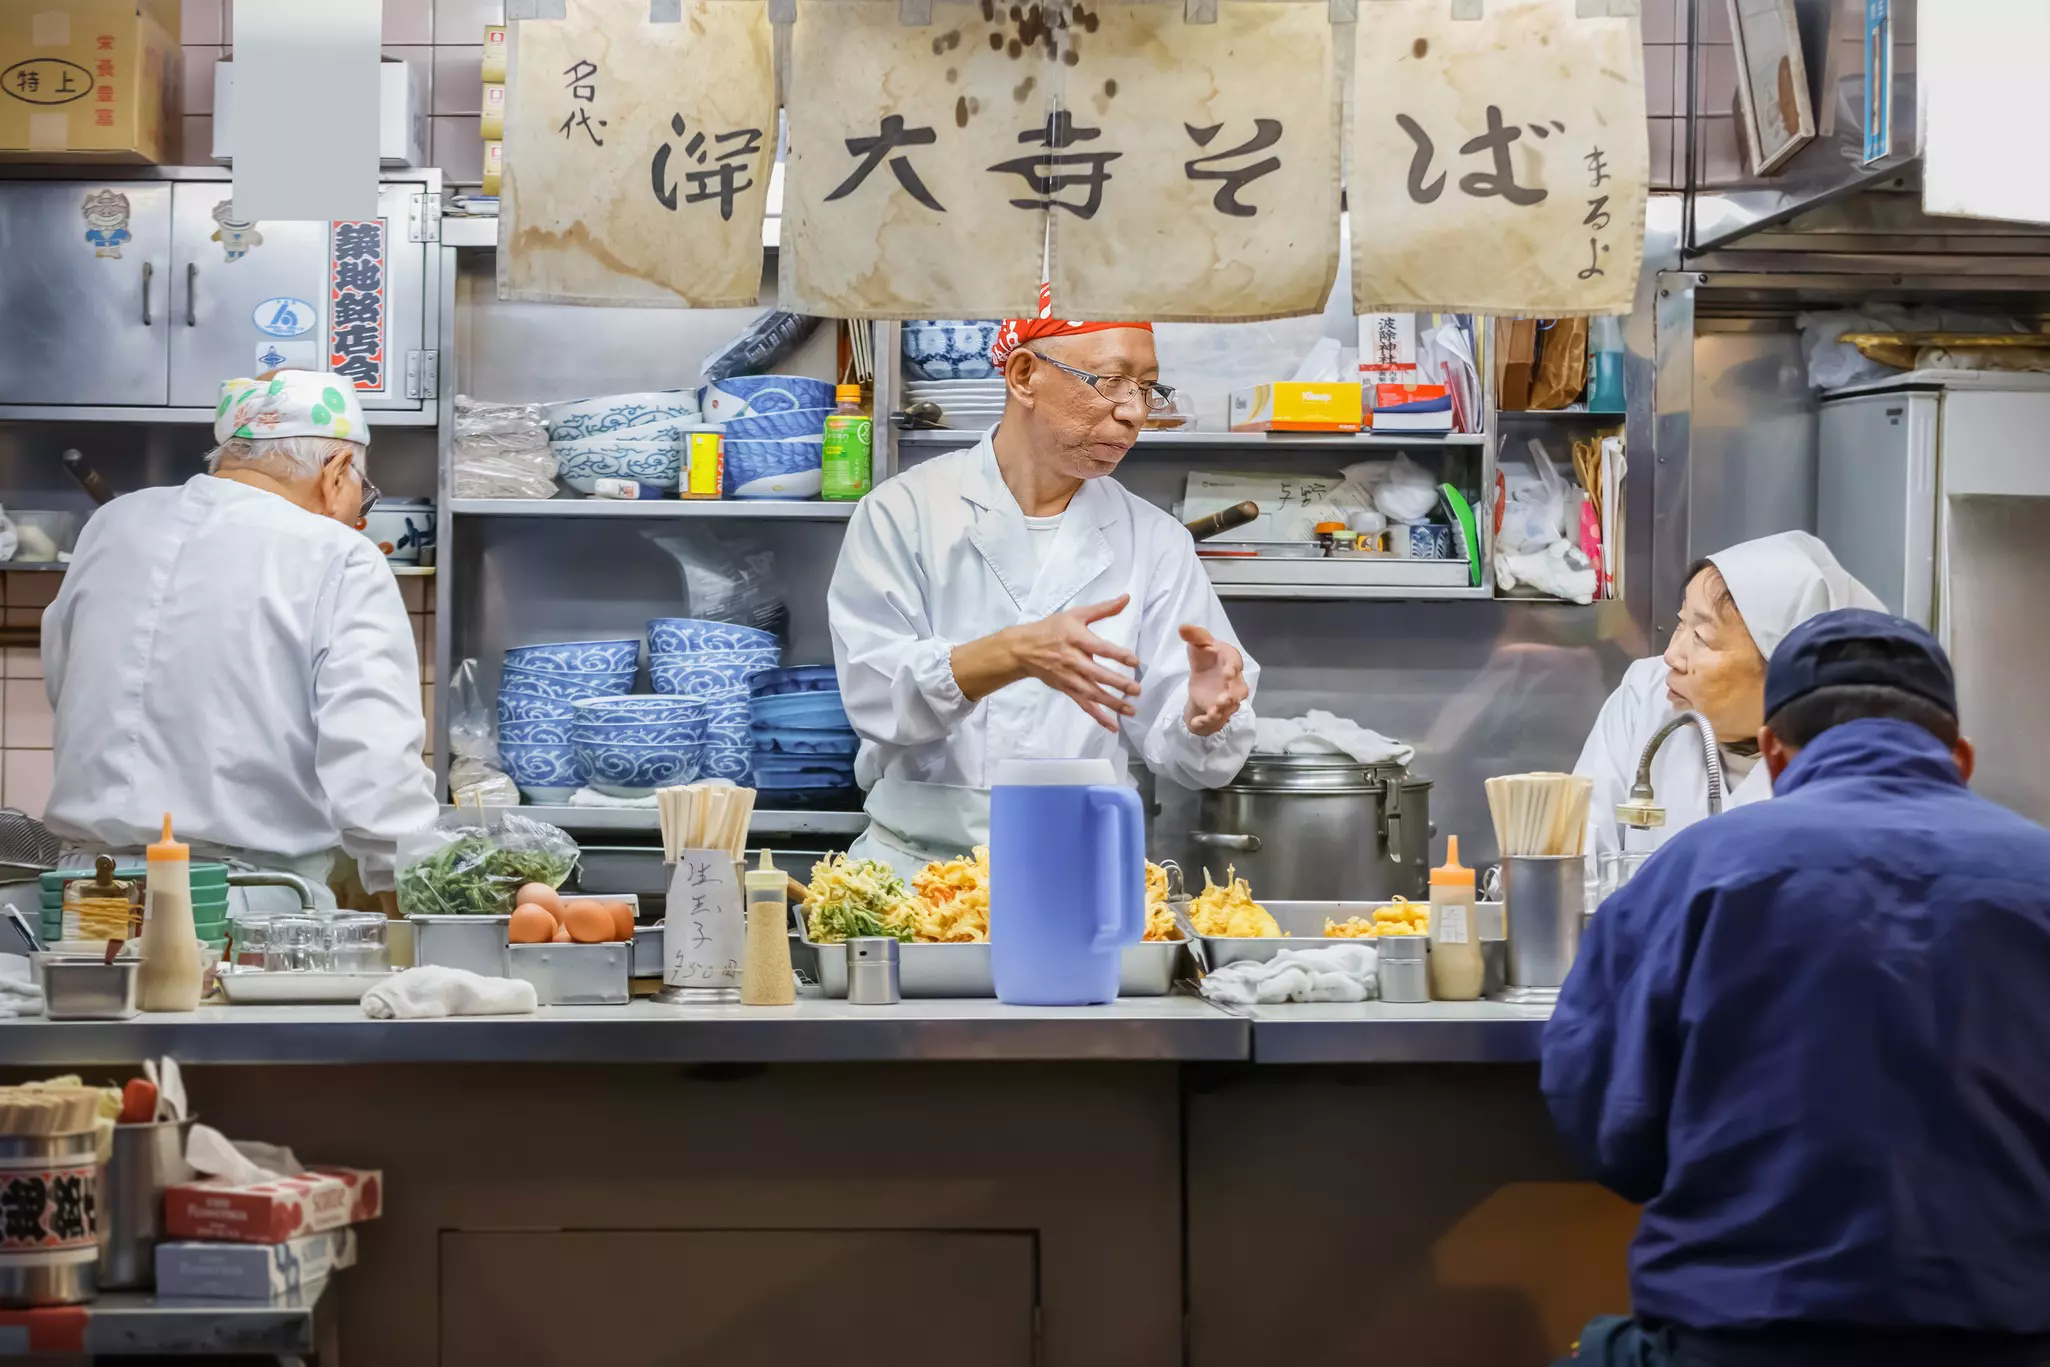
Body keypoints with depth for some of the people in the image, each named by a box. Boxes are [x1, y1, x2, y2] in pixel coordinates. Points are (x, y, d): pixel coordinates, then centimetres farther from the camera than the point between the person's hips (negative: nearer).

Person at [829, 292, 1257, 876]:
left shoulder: (1155, 541, 10)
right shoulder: (905, 511, 3)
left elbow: (1181, 756, 5)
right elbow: (873, 693, -9)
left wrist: (1203, 714, -19)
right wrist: (1016, 654, -24)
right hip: (916, 865, -2)